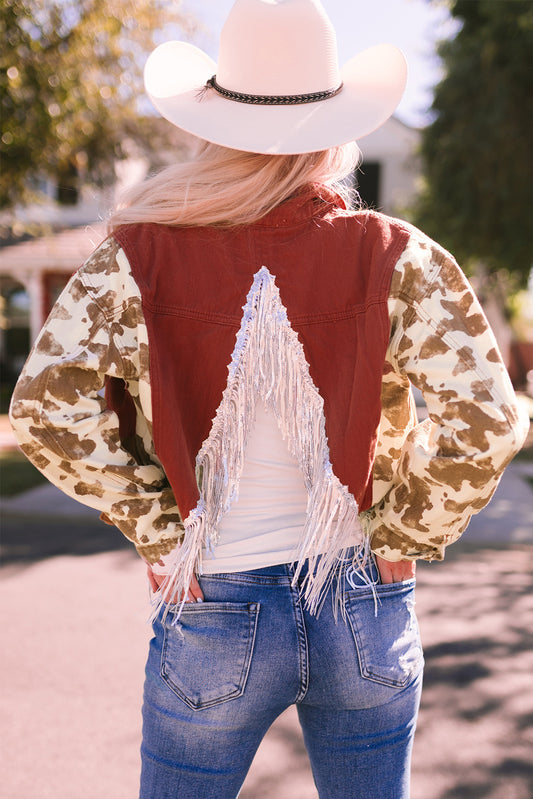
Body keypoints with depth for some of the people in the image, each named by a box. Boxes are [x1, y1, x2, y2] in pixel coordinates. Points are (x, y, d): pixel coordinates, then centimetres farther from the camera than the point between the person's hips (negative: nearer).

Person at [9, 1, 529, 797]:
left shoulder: (145, 258, -10)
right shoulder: (398, 260, -9)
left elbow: (47, 406, -18)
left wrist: (157, 528, -7)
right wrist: (400, 538, -3)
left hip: (213, 619, 0)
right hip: (366, 616, 1)